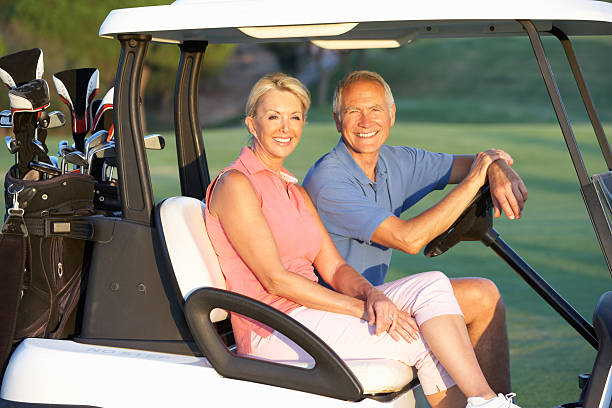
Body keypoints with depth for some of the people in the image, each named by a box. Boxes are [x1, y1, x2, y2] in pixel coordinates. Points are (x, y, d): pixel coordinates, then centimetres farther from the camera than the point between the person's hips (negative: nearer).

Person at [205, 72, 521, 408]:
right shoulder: (235, 185, -8)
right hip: (271, 330, -7)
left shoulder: (295, 191, 19)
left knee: (432, 284, -12)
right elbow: (274, 279, -15)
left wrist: (373, 296, -13)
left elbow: (333, 268, 10)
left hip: (307, 313, 7)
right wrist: (362, 309, -18)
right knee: (424, 340, -16)